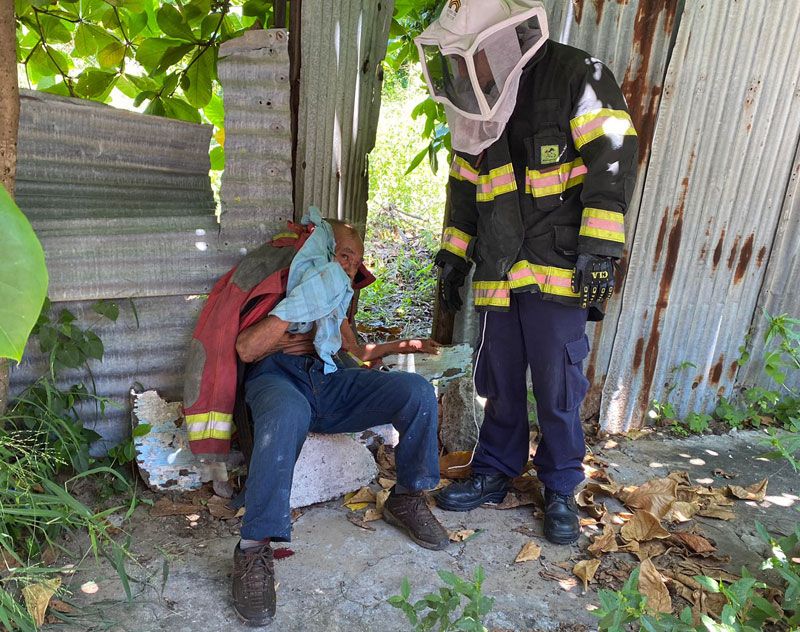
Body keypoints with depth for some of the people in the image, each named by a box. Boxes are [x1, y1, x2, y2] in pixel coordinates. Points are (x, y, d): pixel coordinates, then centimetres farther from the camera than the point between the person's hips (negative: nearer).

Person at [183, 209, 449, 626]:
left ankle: (406, 499, 1)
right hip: (277, 377, -5)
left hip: (330, 380, 5)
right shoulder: (274, 286, 8)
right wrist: (294, 312, -14)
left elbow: (356, 352, 34)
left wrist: (398, 346, 19)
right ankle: (254, 550, -36)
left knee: (417, 390, -17)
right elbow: (244, 349, -4)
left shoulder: (335, 300, 27)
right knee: (288, 415, -44)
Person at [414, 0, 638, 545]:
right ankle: (495, 473, 30)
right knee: (500, 381, 12)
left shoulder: (576, 77, -6)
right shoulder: (479, 105, 13)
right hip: (498, 274, 6)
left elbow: (613, 160, -13)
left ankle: (562, 489, 21)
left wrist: (600, 248, -19)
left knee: (559, 386, 2)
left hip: (559, 269, -5)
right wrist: (454, 256, 18)